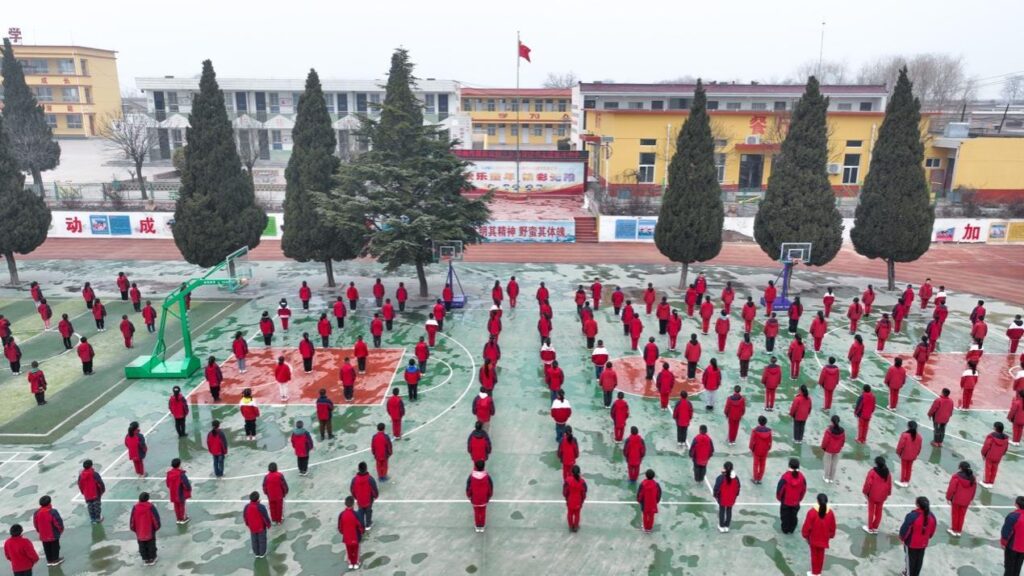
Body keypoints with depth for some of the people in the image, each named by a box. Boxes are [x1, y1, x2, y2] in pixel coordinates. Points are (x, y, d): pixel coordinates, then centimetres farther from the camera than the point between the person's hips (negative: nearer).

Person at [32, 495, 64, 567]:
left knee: (47, 548, 16)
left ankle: (49, 560, 24)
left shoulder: (36, 513, -6)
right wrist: (61, 529, 2)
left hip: (43, 535, 5)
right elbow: (58, 522, -17)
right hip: (53, 534, -5)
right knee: (55, 546, 10)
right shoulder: (53, 512, -22)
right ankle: (55, 559, 16)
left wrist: (39, 531, 21)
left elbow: (35, 524, 6)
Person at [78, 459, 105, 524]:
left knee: (90, 506, 15)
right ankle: (98, 518, 17)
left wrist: (83, 493, 17)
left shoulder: (81, 475, -4)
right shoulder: (94, 474, -18)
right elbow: (100, 483, -17)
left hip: (87, 495, 4)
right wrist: (102, 490, 0)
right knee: (97, 505, 10)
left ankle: (92, 519, 22)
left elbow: (80, 485, 5)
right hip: (96, 494, -4)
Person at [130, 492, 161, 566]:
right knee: (151, 544, 15)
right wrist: (157, 526, 3)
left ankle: (145, 559, 24)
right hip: (150, 530, -2)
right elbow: (156, 517, -13)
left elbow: (132, 519, -3)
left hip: (139, 531, 2)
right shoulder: (150, 506, -18)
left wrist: (133, 528, 12)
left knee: (142, 545, 18)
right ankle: (152, 558, 21)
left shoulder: (135, 507, -12)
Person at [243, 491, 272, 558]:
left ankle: (256, 553, 40)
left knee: (254, 540, 24)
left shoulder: (247, 507, -21)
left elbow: (244, 517, -4)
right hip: (261, 527, -3)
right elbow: (266, 517, -21)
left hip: (252, 527, 3)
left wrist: (247, 524, 16)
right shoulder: (261, 507, -32)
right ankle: (262, 553, 34)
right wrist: (268, 524, -2)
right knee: (262, 540, 18)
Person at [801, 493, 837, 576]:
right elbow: (832, 527, -1)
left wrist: (805, 536, 0)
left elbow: (807, 526, -17)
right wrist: (831, 536, 18)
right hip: (824, 538, 3)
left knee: (814, 555, 15)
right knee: (821, 555, 20)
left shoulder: (812, 512, -27)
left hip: (813, 538, -3)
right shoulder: (830, 513, -15)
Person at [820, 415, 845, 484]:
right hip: (837, 450, 4)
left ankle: (826, 478, 24)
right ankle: (832, 478, 28)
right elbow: (843, 440, 0)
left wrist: (823, 447, -2)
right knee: (835, 464, 17)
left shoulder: (829, 430, -26)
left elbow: (825, 440, -19)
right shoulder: (842, 431, -13)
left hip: (829, 449, -3)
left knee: (827, 463, 14)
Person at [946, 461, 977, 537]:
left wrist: (948, 497, -4)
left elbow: (951, 488, -18)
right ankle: (959, 531, 22)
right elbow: (974, 489, 11)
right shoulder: (972, 478, -1)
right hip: (966, 501, 5)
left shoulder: (956, 477, -20)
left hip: (956, 499, -5)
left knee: (955, 514, 11)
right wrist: (971, 499, 24)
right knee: (962, 515, 15)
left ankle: (954, 530, 19)